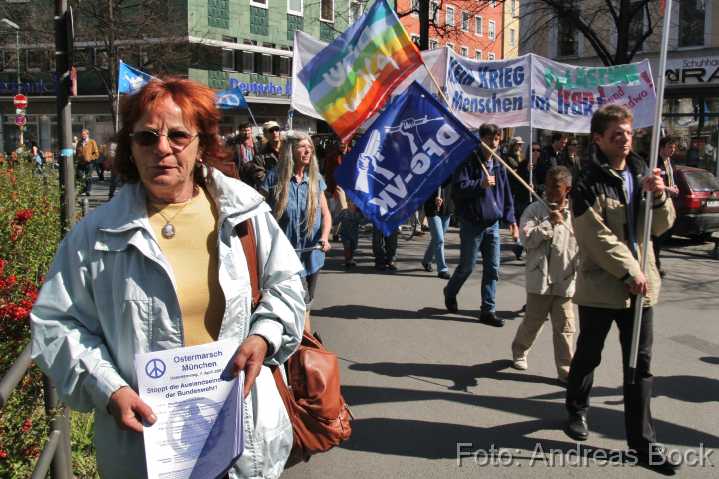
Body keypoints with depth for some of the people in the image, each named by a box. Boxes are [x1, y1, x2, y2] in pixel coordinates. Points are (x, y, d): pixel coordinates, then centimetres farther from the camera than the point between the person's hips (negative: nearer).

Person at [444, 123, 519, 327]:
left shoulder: (498, 165, 10)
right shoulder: (469, 161, -8)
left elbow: (506, 194, 14)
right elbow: (458, 187, -16)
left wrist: (511, 220, 7)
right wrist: (481, 184, -22)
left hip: (492, 224, 5)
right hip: (472, 223, -5)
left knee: (492, 269, 4)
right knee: (467, 266, 4)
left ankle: (488, 310, 12)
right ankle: (450, 293, 31)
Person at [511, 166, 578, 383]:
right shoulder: (535, 210, -4)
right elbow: (527, 239, -14)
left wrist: (579, 269, -3)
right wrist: (550, 222, -18)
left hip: (565, 280, 2)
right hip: (540, 278, -2)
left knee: (565, 327, 5)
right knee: (533, 321, 11)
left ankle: (566, 371, 15)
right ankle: (519, 351, 38)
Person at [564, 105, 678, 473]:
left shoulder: (641, 174, 7)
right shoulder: (588, 183, -12)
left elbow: (661, 226, 5)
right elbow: (598, 237, -17)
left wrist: (659, 196, -14)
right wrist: (631, 272, -18)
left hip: (640, 285, 5)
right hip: (600, 285, -5)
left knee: (640, 364, 7)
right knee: (588, 356, 14)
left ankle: (643, 442, 16)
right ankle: (577, 410, 39)